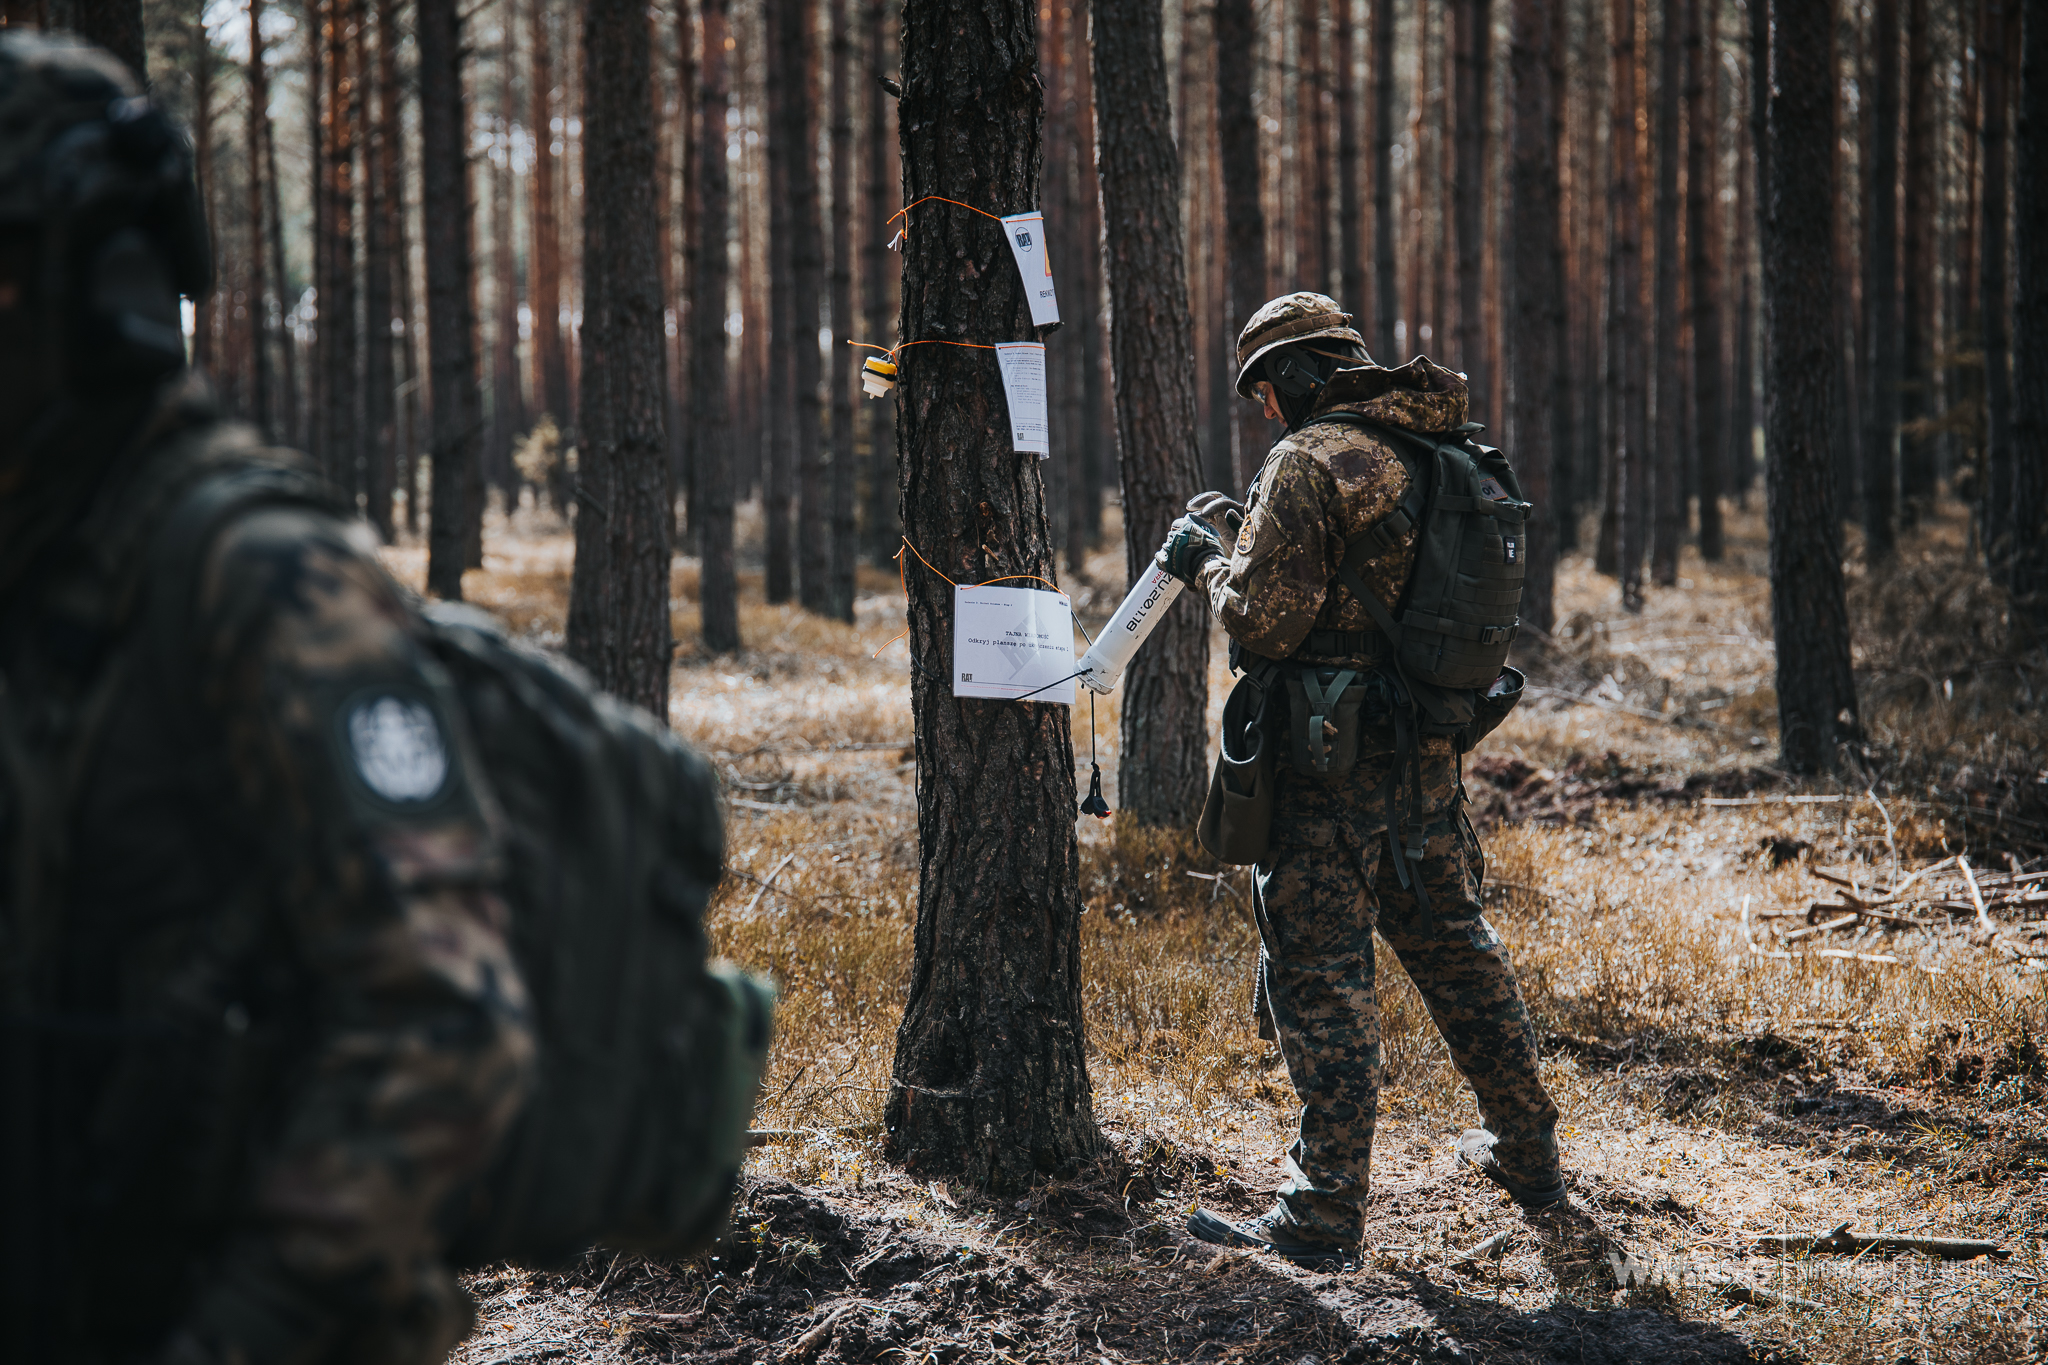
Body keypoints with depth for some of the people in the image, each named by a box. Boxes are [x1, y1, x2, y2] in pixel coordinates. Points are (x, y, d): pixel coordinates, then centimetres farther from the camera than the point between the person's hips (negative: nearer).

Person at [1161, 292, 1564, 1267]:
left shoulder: (1309, 462, -14)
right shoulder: (1442, 453, 11)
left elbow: (1263, 620, -17)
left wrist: (1206, 562, 2)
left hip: (1330, 762, -8)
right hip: (1429, 753, 8)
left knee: (1320, 975, -4)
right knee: (1454, 946, 21)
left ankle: (1324, 1213, -4)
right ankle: (1526, 1153, 32)